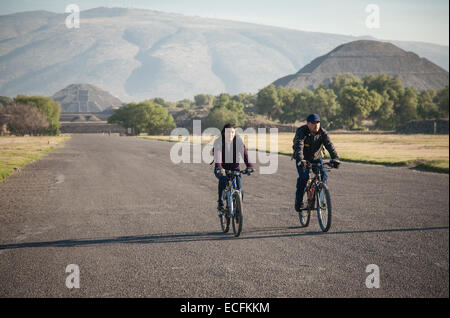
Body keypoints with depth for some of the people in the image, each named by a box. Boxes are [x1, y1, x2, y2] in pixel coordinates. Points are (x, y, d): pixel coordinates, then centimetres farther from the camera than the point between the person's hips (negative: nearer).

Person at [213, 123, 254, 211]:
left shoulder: (238, 140, -13)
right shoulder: (218, 141, -17)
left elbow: (244, 153, -26)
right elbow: (217, 155, -34)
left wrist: (249, 166, -43)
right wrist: (219, 168, -52)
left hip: (234, 168, 1)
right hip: (222, 169, -1)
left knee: (239, 190, -17)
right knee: (223, 178, -35)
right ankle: (220, 202, -23)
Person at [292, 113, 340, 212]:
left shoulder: (322, 133, -16)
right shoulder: (301, 132, -24)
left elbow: (330, 146, -27)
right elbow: (298, 147, -39)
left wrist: (335, 158, -45)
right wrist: (300, 161, -56)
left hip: (316, 158, 3)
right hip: (303, 159, -3)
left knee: (323, 175, -17)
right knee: (304, 177, -23)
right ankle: (299, 201, -10)